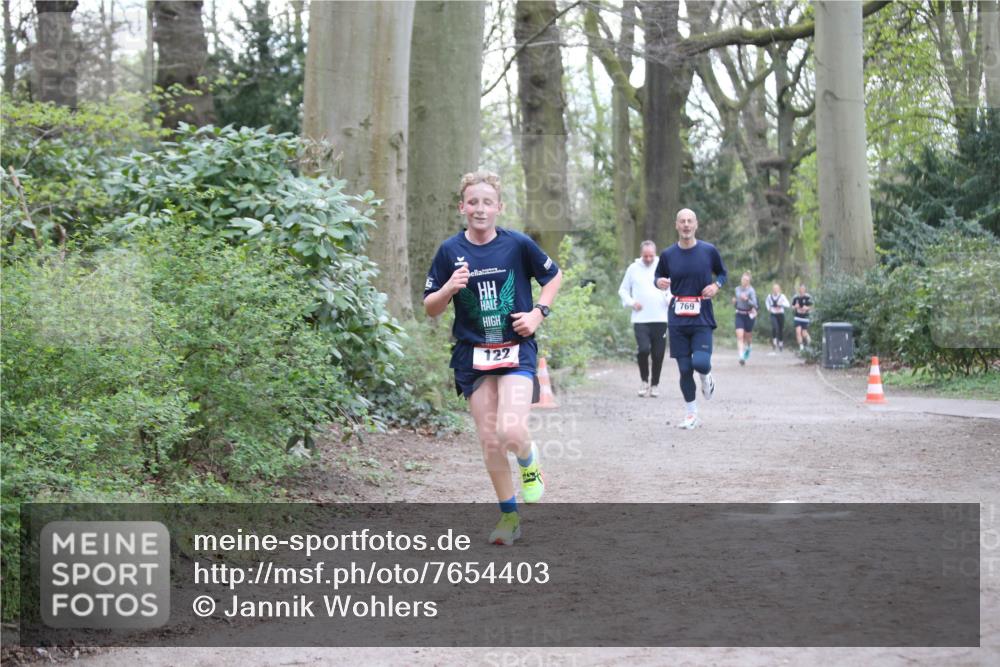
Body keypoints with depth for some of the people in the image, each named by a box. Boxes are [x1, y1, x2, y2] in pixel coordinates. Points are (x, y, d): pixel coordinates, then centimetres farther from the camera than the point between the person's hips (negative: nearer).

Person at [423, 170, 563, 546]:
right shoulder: (450, 251, -2)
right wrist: (449, 288, -17)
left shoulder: (518, 244, -5)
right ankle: (509, 515, 20)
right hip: (472, 355, 2)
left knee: (510, 432, -21)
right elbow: (429, 308, 3)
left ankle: (530, 464, 15)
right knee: (489, 440, 3)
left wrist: (538, 313, -3)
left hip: (516, 349, -2)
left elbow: (554, 276, 11)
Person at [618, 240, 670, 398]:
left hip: (660, 319, 1)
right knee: (643, 349, -16)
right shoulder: (633, 268, 7)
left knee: (658, 354, 3)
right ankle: (644, 380, 6)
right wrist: (631, 302, -3)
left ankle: (655, 384, 21)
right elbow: (623, 290, 15)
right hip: (640, 319, -1)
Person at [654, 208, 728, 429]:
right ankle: (691, 415, 15)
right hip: (677, 319, 2)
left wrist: (717, 285, -6)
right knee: (684, 368, 1)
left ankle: (706, 376, 20)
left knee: (700, 362, -19)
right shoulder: (667, 255, 4)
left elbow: (722, 273, 15)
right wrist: (659, 282, -6)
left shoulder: (709, 251, 0)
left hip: (702, 318, -2)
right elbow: (659, 276, 17)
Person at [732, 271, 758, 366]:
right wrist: (734, 301, -3)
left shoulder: (751, 290, -10)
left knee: (747, 336, 12)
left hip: (749, 315, -3)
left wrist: (746, 299, -31)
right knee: (740, 335, -13)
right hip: (739, 315, 3)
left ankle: (748, 347, 47)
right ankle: (741, 356, -18)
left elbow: (754, 304, -17)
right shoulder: (737, 289, 6)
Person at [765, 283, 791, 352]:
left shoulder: (782, 296, -8)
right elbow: (766, 302, 24)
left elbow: (788, 305, -15)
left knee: (781, 329, 8)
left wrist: (781, 304, -30)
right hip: (773, 315, 1)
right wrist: (768, 308, 9)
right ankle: (774, 341, -6)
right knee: (774, 327, -21)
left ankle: (781, 343, 27)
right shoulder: (769, 296, 1)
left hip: (780, 314, -1)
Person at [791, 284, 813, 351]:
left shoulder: (808, 297, -7)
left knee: (804, 333, 2)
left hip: (805, 317, -2)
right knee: (798, 331, -12)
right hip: (797, 317, 2)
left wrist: (806, 308, -22)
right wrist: (795, 307, -12)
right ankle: (801, 347, -4)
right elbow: (792, 307, 10)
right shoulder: (795, 297, 1)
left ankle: (808, 339, 37)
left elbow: (811, 307, -1)